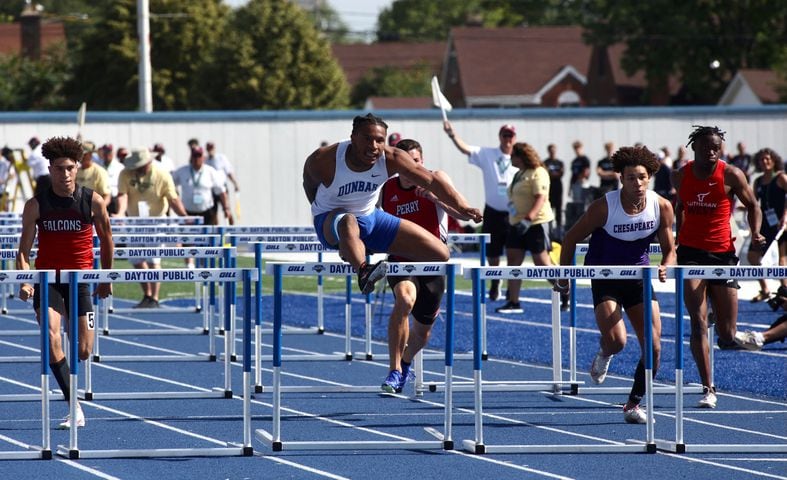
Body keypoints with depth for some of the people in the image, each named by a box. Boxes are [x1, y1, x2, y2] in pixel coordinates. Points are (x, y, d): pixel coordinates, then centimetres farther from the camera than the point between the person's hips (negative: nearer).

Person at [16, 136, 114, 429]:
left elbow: (106, 240, 10)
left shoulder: (93, 202, -4)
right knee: (51, 337, -22)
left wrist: (107, 279, 17)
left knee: (83, 350, 0)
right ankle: (74, 407, -22)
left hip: (80, 280, 1)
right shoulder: (36, 205, -5)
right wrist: (25, 281, -19)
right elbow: (24, 249, -2)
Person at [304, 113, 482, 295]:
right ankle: (363, 271, -65)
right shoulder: (323, 161, -26)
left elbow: (431, 181, -18)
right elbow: (310, 186, -5)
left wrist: (462, 207, -29)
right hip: (331, 219, -5)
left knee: (440, 254, -1)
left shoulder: (391, 159, -19)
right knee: (347, 222, -46)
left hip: (370, 217, 5)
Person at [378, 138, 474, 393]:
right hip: (401, 261, -1)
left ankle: (405, 363, 49)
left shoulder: (436, 179, -7)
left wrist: (434, 196, -32)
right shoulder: (387, 189, 1)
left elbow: (463, 213, -19)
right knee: (405, 299, -34)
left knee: (423, 330, 13)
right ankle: (394, 370, -30)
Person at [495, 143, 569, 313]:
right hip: (518, 225, 9)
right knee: (513, 261, 2)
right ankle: (513, 302, 5)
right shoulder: (519, 174, 16)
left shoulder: (537, 173, -12)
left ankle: (565, 295, 7)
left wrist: (529, 218, -32)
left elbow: (541, 198, -22)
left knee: (543, 264, -7)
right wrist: (513, 219, 19)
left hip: (536, 223, -9)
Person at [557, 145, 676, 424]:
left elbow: (669, 249, 2)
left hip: (640, 278, 3)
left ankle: (634, 404, 13)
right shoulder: (605, 207, -18)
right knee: (616, 340, -24)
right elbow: (571, 239, -5)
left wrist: (665, 266, -20)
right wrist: (564, 277, -4)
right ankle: (604, 355, 16)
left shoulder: (662, 207, -9)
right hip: (606, 278, -3)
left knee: (653, 346, -6)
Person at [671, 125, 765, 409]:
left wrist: (755, 233, -10)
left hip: (722, 253, 0)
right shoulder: (680, 176, 4)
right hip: (691, 252, 0)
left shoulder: (731, 175, -4)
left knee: (727, 337, 3)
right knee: (698, 324, -15)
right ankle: (708, 390, -15)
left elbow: (752, 206, 5)